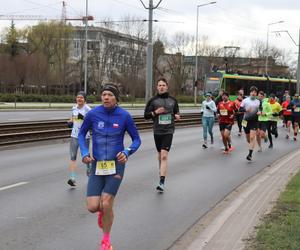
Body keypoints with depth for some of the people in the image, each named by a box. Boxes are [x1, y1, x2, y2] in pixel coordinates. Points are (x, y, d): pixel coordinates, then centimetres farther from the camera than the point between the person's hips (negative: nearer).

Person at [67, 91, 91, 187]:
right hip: (74, 135, 4)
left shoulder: (87, 109, -8)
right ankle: (72, 178, -16)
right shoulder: (74, 108, 9)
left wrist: (83, 118, -28)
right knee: (72, 157, -9)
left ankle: (89, 171, 40)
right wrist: (70, 121, 8)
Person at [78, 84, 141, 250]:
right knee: (92, 207, -8)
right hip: (97, 165, 2)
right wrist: (84, 153, -8)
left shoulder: (124, 116, -9)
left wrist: (127, 153, -19)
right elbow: (82, 134, 9)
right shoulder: (92, 114, -7)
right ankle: (103, 210, 33)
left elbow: (136, 140, 1)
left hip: (116, 164, -2)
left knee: (106, 204, -12)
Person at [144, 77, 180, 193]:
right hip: (157, 131, 2)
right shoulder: (153, 100, 3)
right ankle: (162, 172, 41)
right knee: (160, 154, 17)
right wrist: (155, 112, -12)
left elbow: (176, 113, 21)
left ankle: (162, 182, -19)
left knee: (164, 156, -14)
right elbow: (146, 115, 4)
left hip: (168, 131, -2)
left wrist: (177, 116, -2)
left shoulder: (173, 100, 7)